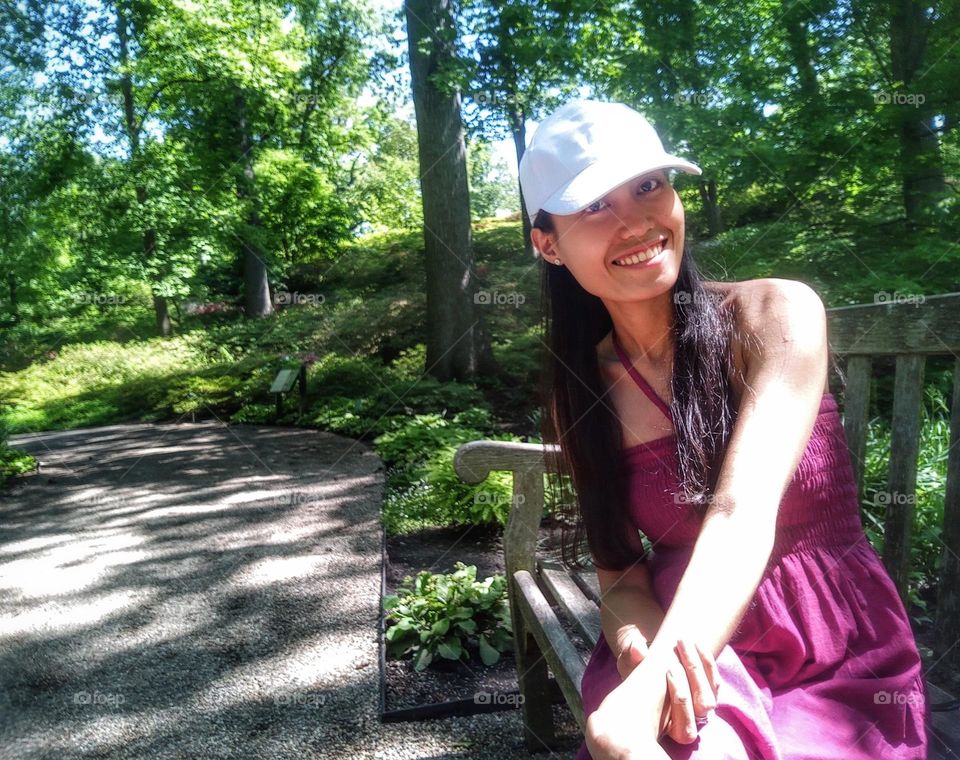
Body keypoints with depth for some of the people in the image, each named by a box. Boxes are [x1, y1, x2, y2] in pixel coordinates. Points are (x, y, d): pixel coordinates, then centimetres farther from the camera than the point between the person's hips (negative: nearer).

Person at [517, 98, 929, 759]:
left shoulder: (776, 312, -11)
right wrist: (639, 641, -23)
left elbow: (744, 509, -24)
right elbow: (619, 573, -1)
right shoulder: (580, 392, -2)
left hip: (838, 672, -1)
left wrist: (640, 694, -36)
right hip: (697, 661, 2)